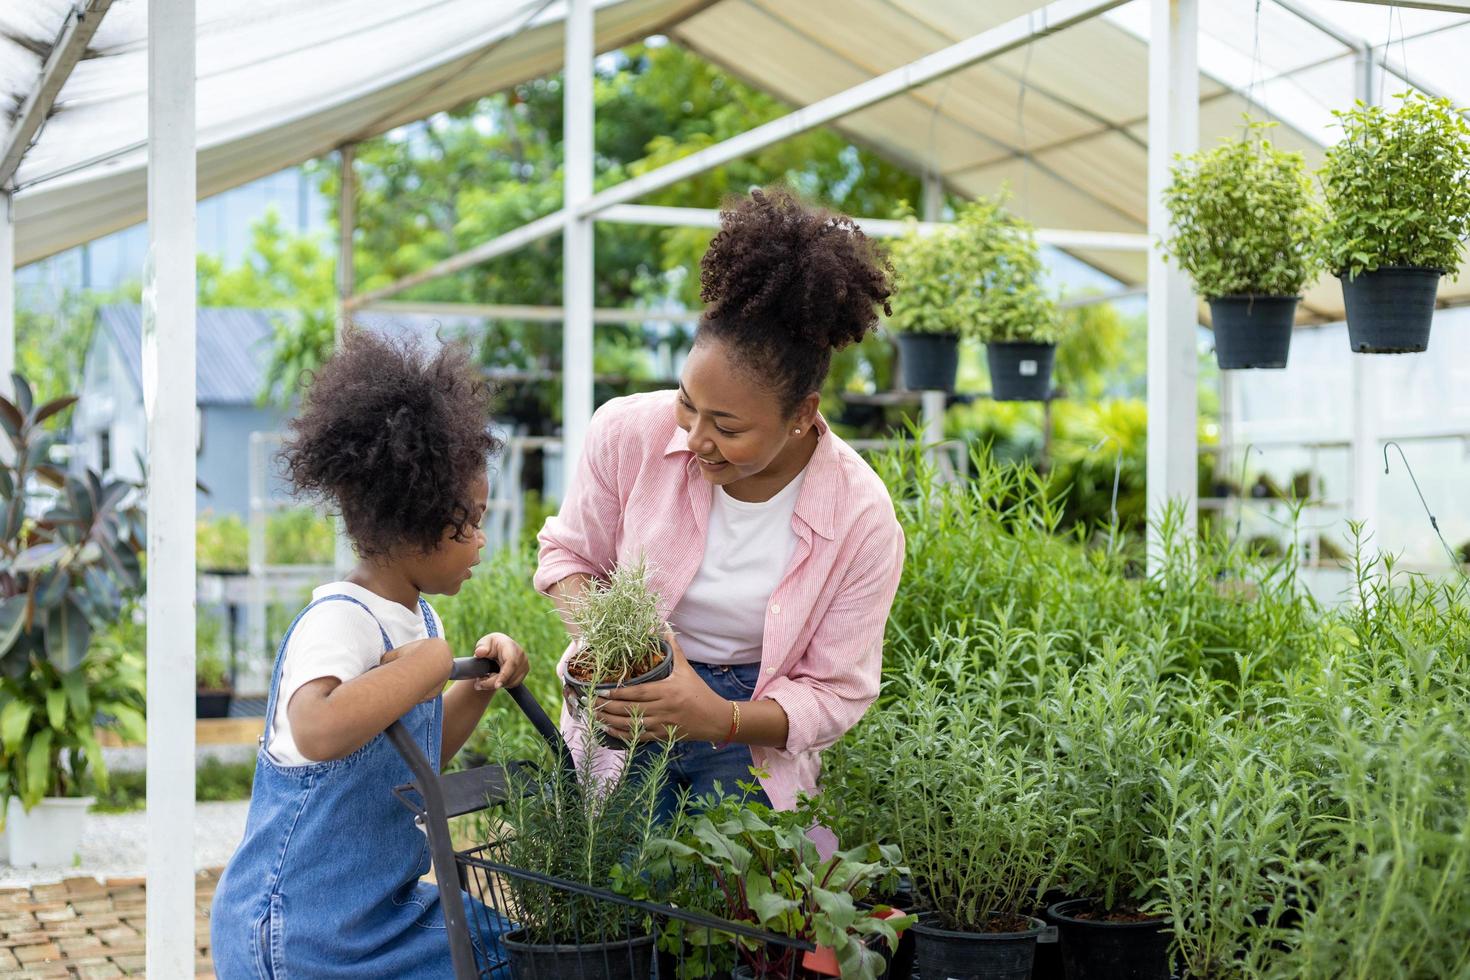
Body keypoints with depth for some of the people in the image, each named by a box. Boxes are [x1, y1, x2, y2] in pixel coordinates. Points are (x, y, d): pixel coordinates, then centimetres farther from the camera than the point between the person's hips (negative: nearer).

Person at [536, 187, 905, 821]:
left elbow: (836, 692, -9)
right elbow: (569, 554, 6)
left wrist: (720, 719, -27)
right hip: (621, 714, 1)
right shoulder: (628, 433, -13)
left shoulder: (862, 520, -17)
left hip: (753, 737, -1)